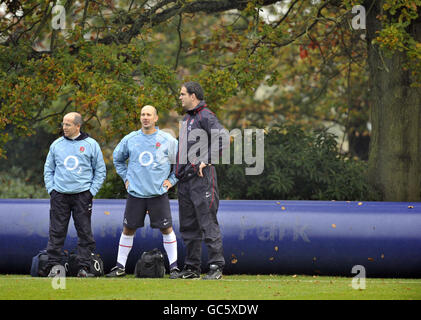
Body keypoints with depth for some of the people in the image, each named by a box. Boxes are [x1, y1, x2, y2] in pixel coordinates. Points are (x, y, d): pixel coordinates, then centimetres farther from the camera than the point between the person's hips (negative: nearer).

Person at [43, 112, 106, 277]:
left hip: (82, 195, -2)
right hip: (59, 195, 2)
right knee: (56, 232, 0)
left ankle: (84, 266, 2)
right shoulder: (56, 145, 10)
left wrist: (92, 191, -2)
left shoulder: (91, 145, 3)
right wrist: (51, 189, 4)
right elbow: (48, 169, 17)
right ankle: (53, 265, 3)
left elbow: (100, 170, 7)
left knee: (85, 232, -2)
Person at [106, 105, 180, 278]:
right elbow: (117, 158, 21)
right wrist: (125, 178, 14)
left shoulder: (168, 140, -1)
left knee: (167, 229, -3)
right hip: (135, 193, 2)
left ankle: (174, 266, 5)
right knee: (128, 230, 4)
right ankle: (120, 267, 12)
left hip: (158, 193, -2)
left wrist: (172, 180, 4)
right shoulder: (130, 139, 5)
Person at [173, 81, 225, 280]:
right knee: (188, 226, 10)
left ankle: (216, 266, -10)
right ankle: (191, 268, 15)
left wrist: (206, 160, -21)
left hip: (201, 177, -10)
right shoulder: (187, 118, 21)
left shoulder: (205, 116, -8)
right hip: (185, 179, 10)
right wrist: (178, 172, 19)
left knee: (208, 223, -10)